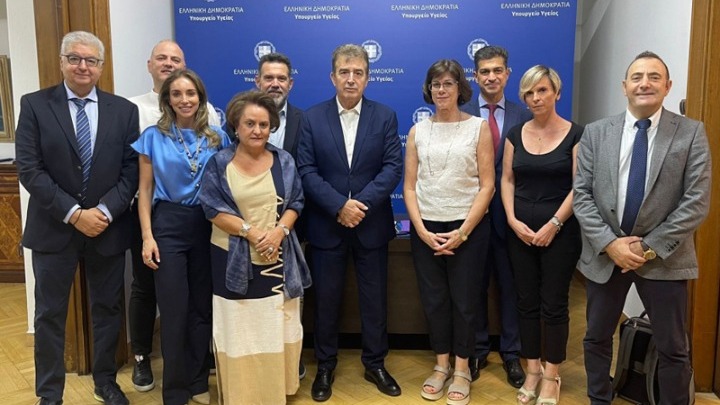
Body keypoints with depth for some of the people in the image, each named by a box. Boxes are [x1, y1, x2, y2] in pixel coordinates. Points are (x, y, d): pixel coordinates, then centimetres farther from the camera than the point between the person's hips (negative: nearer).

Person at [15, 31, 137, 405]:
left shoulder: (124, 110, 2)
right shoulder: (35, 105, -2)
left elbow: (131, 170, -2)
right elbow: (28, 169, -9)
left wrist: (105, 211, -15)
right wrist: (73, 214, -16)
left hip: (108, 228, 2)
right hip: (53, 229, -1)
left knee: (107, 310, 14)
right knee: (50, 315, 10)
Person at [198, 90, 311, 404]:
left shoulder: (284, 161, 5)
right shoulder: (219, 163, -2)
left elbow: (295, 203, 3)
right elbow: (214, 210, -8)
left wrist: (279, 231, -15)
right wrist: (251, 232, -18)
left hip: (278, 259, 2)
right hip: (235, 260, -2)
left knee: (278, 329, 9)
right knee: (240, 332, 5)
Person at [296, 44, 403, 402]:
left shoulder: (385, 116, 2)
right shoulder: (312, 118, 1)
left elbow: (393, 167, -6)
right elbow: (306, 170, -6)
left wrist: (361, 203, -18)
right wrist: (339, 206, -17)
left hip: (372, 225, 1)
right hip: (326, 225, 0)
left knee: (374, 298, 11)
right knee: (326, 299, 10)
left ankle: (375, 363, 29)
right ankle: (325, 366, 27)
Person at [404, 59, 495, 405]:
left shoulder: (478, 127, 0)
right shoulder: (418, 131, 6)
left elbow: (487, 185, -4)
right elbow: (409, 187, 4)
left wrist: (463, 231, -12)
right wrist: (422, 230, -8)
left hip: (468, 226, -2)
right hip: (425, 227, 2)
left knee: (464, 299, 5)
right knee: (433, 298, 9)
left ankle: (462, 369, 23)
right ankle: (441, 365, 27)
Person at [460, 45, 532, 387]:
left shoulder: (523, 116, 1)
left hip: (510, 213, 1)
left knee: (510, 285, 11)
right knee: (474, 286, 12)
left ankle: (511, 353, 26)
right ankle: (476, 351, 28)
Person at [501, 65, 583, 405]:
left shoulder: (575, 135, -4)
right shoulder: (516, 134, 6)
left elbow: (578, 187, -7)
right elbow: (507, 180, 6)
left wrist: (553, 224, -14)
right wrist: (512, 220, -7)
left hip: (560, 232, -3)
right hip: (520, 230, 4)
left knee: (554, 304, 4)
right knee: (526, 302, 10)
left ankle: (552, 376, 20)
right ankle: (532, 370, 24)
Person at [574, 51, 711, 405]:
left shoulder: (691, 133, -3)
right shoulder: (596, 133, 2)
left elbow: (697, 203, -8)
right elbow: (581, 195, -2)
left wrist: (650, 247, -14)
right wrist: (610, 243, -13)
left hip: (663, 257, -2)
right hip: (604, 253, 2)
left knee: (672, 348, 10)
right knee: (597, 337, 15)